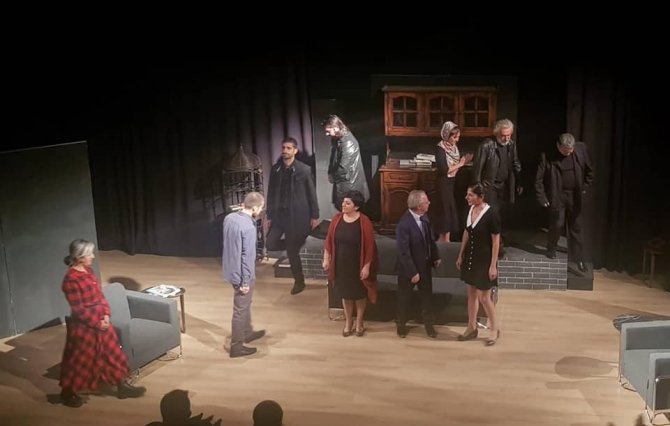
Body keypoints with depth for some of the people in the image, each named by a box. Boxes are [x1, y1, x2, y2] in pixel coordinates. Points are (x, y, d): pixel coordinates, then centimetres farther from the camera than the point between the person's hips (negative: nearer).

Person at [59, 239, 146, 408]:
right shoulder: (71, 279, -22)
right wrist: (97, 322, -17)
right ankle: (67, 393, 28)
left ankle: (122, 387, 27)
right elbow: (78, 310, -21)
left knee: (112, 353, 15)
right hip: (84, 326, -8)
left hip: (100, 322, 8)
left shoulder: (88, 271, 3)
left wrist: (106, 315, -2)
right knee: (80, 360, 7)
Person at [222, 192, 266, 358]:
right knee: (240, 310, 5)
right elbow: (247, 256, -23)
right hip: (241, 274, -9)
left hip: (231, 269, 9)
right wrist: (245, 281, -18)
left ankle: (248, 333, 44)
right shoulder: (248, 227, -26)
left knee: (244, 305, 26)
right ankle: (236, 346, 17)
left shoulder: (229, 218, -1)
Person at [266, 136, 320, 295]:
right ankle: (296, 243, 26)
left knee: (292, 250, 1)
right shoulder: (275, 169, 4)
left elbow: (311, 194, -4)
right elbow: (271, 193, 8)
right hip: (279, 213, 4)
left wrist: (314, 216, -6)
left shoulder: (304, 169, -7)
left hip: (297, 214, -4)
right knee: (270, 244, -3)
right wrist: (269, 215, 6)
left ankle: (299, 281, 20)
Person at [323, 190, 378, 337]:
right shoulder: (337, 218, -6)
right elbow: (329, 239, 2)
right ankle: (348, 321, 35)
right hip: (341, 264, 3)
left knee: (359, 293, 14)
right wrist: (326, 259, 1)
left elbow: (369, 245, -14)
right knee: (345, 293, 16)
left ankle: (359, 321, 34)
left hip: (358, 265, -3)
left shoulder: (364, 221, -17)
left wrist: (367, 266, -14)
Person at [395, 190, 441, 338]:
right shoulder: (404, 224, -29)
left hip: (424, 265, 6)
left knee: (427, 295, 18)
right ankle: (401, 325, 38)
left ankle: (429, 324, 36)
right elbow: (403, 251, -26)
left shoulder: (424, 217, -7)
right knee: (404, 298, 16)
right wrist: (412, 272, -22)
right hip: (409, 268, -6)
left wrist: (435, 256, 7)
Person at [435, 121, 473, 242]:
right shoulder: (440, 148, -18)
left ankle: (444, 238, 18)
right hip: (445, 183, -8)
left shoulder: (454, 146, 5)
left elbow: (455, 164, 12)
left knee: (452, 209, 10)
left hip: (454, 182, 8)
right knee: (447, 210, -3)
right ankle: (445, 239, 8)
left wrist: (465, 161, -6)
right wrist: (460, 164, -17)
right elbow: (443, 170, -23)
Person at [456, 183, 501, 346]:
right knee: (471, 293, 16)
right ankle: (472, 328, 30)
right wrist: (460, 255, 13)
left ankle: (494, 329, 24)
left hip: (484, 259, -7)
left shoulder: (491, 214, -22)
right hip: (471, 257, 7)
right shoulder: (470, 210, -2)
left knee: (484, 297, 2)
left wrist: (493, 265, -16)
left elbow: (496, 241, -17)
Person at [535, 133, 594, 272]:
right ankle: (551, 249, 29)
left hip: (574, 196, 3)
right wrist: (542, 198, -11)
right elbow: (539, 179, -10)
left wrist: (585, 187, 6)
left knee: (575, 228, 9)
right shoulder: (547, 156, -16)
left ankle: (578, 259, 18)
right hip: (557, 196, -3)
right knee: (557, 224, 0)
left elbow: (589, 170, 7)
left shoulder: (581, 149, -8)